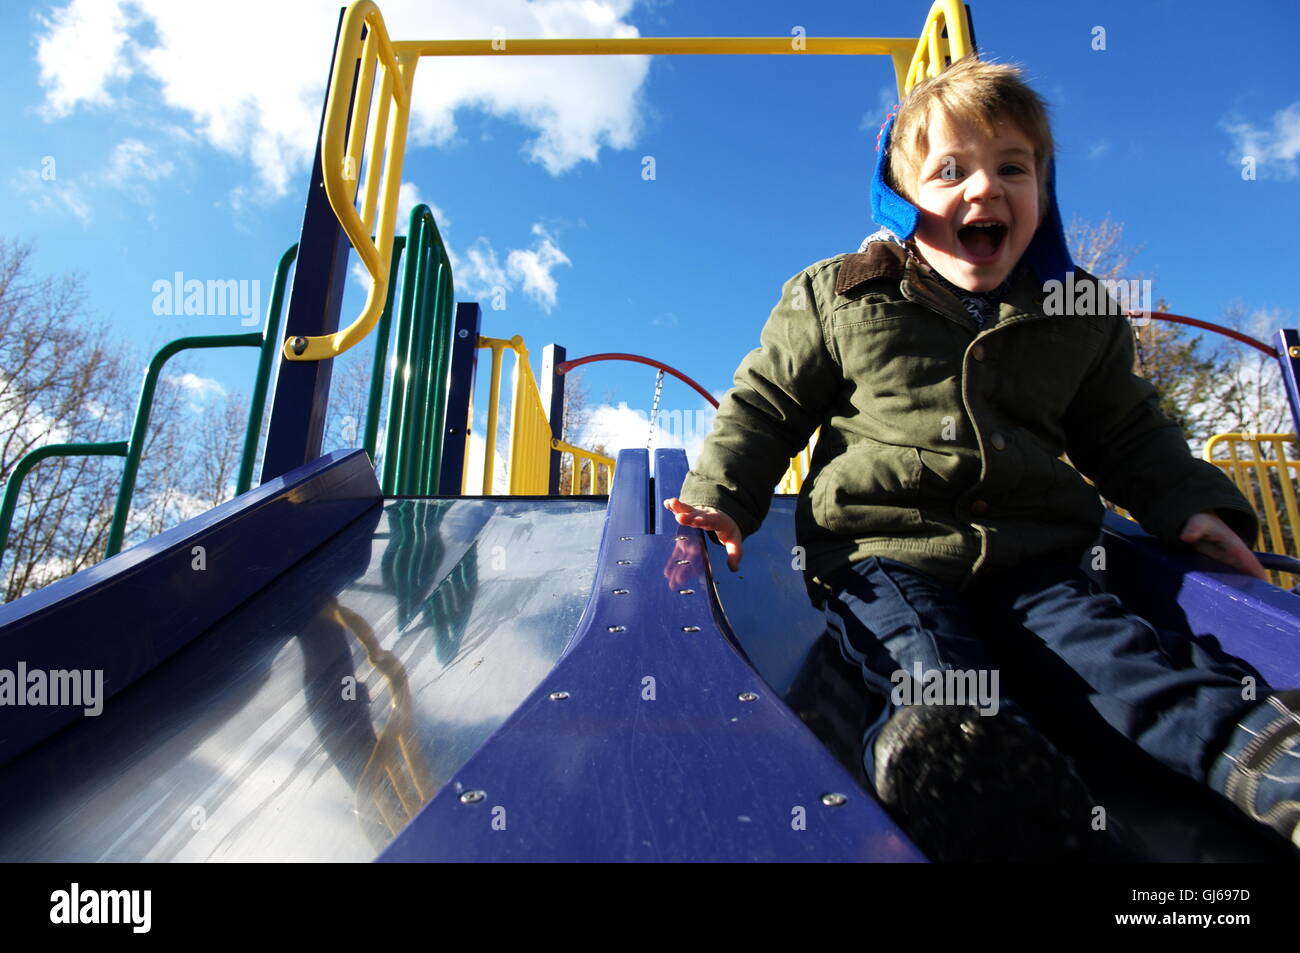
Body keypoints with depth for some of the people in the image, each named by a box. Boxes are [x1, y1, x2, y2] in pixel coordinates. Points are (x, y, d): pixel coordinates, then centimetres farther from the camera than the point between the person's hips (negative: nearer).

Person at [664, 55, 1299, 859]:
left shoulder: (1081, 315, 14)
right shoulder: (836, 298, 5)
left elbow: (1127, 433, 27)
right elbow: (766, 402, 12)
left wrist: (1192, 504, 10)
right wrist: (721, 494, -3)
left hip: (1033, 556, 4)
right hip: (883, 552, -3)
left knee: (1119, 649, -23)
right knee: (937, 672, -31)